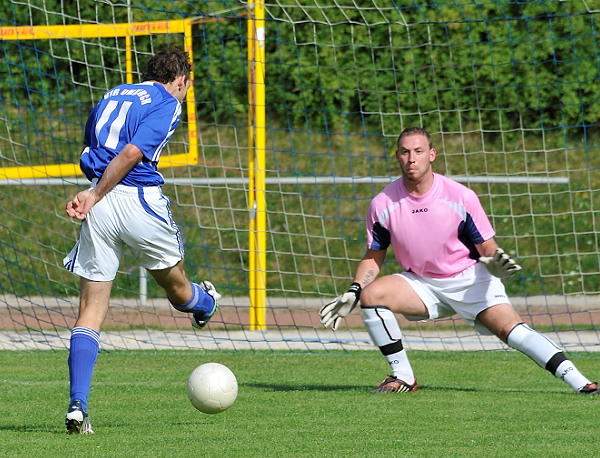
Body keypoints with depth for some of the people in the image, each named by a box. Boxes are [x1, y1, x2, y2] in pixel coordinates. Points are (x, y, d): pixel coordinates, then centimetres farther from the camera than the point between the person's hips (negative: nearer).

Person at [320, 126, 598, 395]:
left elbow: (488, 249, -6)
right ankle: (403, 377, -9)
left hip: (470, 279, -3)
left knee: (509, 327, -23)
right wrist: (352, 294, -9)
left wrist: (495, 264, -29)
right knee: (371, 295, -21)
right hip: (421, 284, 3)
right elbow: (373, 258, 5)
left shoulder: (460, 197, -15)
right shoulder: (382, 205, -9)